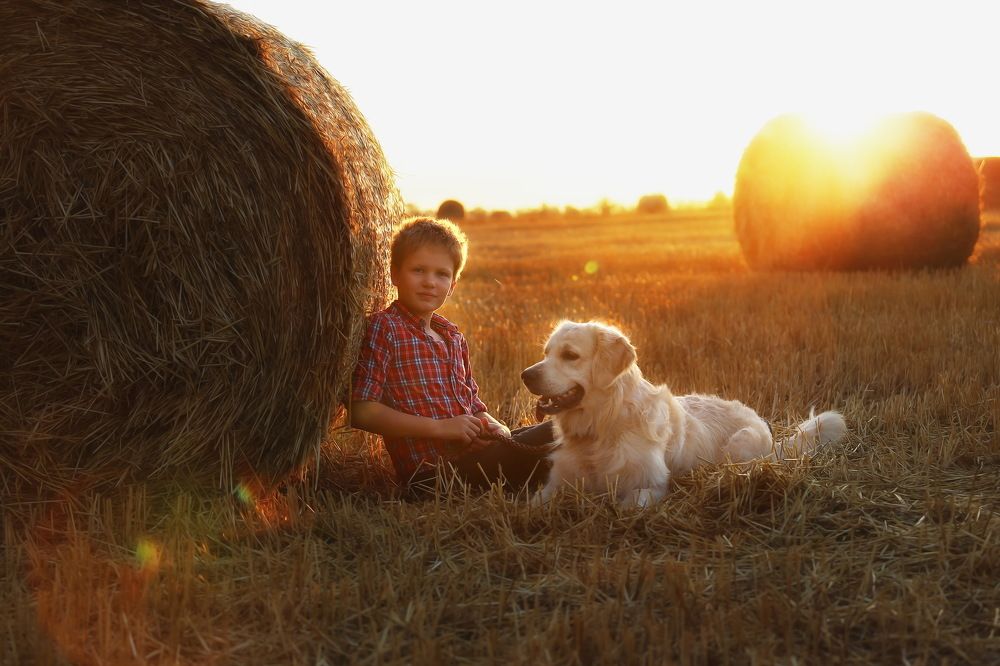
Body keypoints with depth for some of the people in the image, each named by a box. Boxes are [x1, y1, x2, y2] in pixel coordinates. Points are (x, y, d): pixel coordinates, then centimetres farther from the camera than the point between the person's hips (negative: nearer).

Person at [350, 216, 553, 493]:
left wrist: (494, 427, -1)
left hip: (475, 449, 9)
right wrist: (440, 427, -16)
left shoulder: (452, 335, 18)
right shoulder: (384, 328, -6)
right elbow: (361, 412, -14)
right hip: (432, 468, -8)